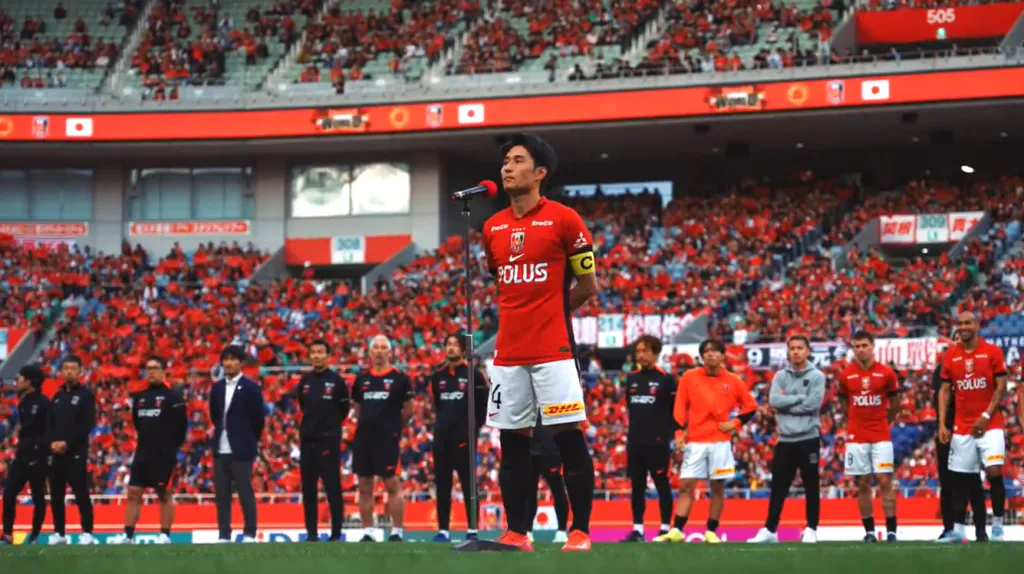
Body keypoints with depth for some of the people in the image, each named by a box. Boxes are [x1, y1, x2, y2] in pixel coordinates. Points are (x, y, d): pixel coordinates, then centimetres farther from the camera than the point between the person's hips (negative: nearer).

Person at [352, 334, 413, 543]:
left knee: (392, 485, -6)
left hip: (387, 439, -5)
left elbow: (408, 410, 3)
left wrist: (393, 426, 8)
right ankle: (368, 533, 13)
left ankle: (396, 532, 0)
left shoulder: (399, 378, -1)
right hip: (363, 438, 5)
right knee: (364, 487, 7)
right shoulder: (362, 379, 11)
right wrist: (368, 424, 11)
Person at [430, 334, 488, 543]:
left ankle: (472, 529, -3)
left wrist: (472, 429, -3)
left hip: (463, 438, -5)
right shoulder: (438, 376, 13)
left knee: (468, 484, -4)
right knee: (442, 485, 5)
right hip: (442, 437, 5)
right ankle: (443, 530, 8)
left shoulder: (473, 375, -3)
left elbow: (483, 406, -3)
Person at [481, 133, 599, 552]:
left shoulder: (563, 219, -4)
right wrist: (521, 317, 13)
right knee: (512, 443, 6)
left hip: (554, 350, -5)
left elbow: (588, 285, 2)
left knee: (570, 439, -5)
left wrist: (552, 311, 7)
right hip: (508, 353, 5)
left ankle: (580, 531, 0)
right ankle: (516, 533, 11)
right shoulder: (492, 227, 11)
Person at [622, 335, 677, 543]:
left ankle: (666, 529, 2)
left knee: (662, 485, -1)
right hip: (635, 442, 5)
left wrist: (669, 435, -9)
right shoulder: (631, 379, 11)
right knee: (637, 487, 5)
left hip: (657, 442, -5)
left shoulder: (666, 379, -5)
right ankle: (637, 530, 7)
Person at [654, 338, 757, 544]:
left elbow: (750, 407, 12)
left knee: (718, 487, 2)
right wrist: (679, 433, -6)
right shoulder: (689, 377, 2)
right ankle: (676, 531, -5)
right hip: (695, 442, 0)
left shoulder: (733, 381, 2)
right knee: (686, 486, -4)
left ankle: (711, 532, 9)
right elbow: (680, 408, 3)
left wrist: (735, 423, -2)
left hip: (721, 443, 0)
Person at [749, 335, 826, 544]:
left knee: (811, 486, 3)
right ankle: (770, 529, 10)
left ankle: (811, 529, 11)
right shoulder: (780, 376, 8)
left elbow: (813, 404, -15)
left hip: (808, 439, -3)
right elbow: (773, 400, -7)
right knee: (778, 487, 6)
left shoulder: (817, 376, -1)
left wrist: (786, 403, -9)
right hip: (786, 440, 3)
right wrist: (800, 398, -11)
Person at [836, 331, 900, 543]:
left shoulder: (886, 373, -2)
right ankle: (869, 531, 8)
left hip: (881, 437, -1)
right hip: (856, 438, 1)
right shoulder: (845, 375, 2)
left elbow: (895, 406, 10)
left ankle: (891, 530, -5)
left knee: (885, 481, -6)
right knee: (862, 484, 4)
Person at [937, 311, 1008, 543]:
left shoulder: (993, 352, -3)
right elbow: (945, 391, 7)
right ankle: (958, 530, 8)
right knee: (959, 478, 4)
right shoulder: (950, 356, 6)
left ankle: (997, 526, -1)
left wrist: (986, 416, -13)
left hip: (989, 425, -3)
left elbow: (1001, 387, -4)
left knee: (994, 472, -13)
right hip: (961, 426, 3)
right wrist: (942, 424, -2)